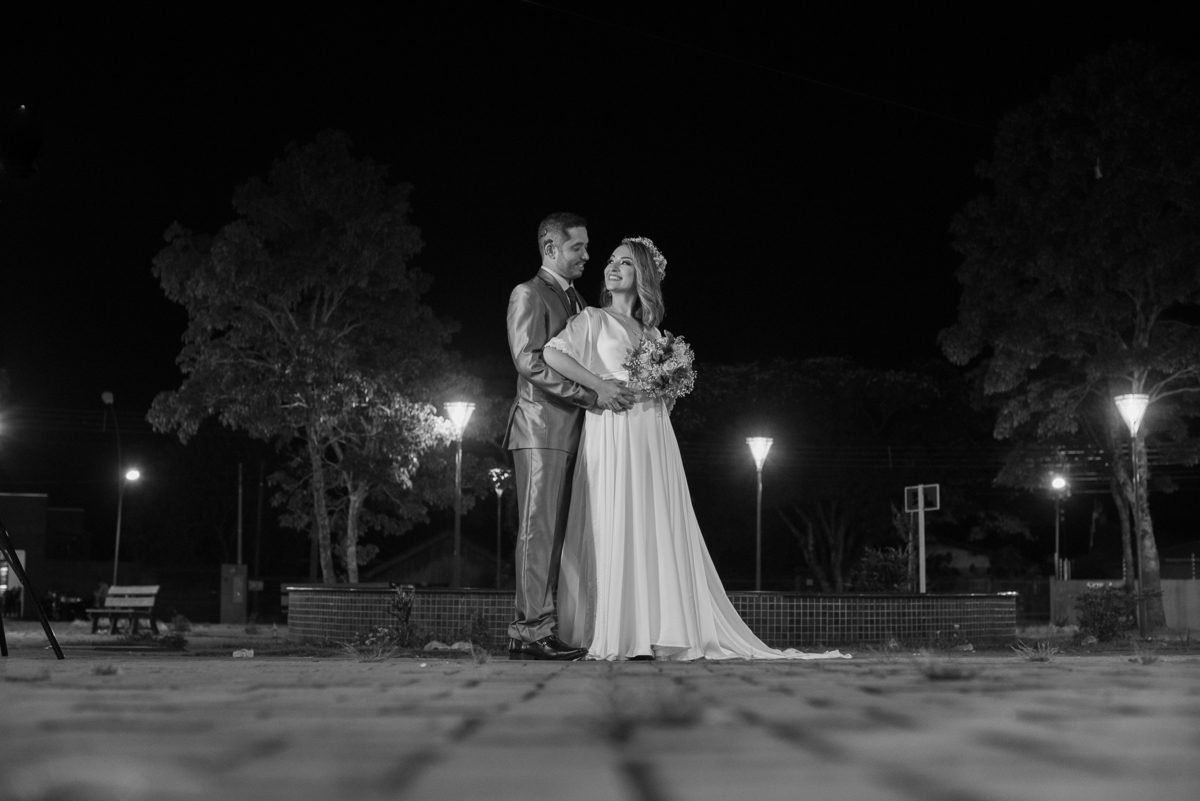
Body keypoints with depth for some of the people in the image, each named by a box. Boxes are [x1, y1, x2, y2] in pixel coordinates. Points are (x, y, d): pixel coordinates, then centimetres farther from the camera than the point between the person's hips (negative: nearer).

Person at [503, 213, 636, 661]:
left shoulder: (575, 301, 24)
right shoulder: (529, 295, -3)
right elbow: (529, 362, -15)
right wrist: (592, 394, -20)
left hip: (570, 432, 9)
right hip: (541, 427, -9)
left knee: (555, 532, 5)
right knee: (538, 528, -12)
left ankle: (535, 628, 5)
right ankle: (533, 632, -13)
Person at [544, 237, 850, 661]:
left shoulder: (651, 330, 21)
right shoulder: (594, 320, 6)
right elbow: (552, 353, -10)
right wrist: (601, 387, -14)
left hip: (653, 435, 5)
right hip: (613, 432, -5)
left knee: (658, 530, 0)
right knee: (617, 529, -9)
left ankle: (657, 633, 0)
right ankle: (618, 636, -8)